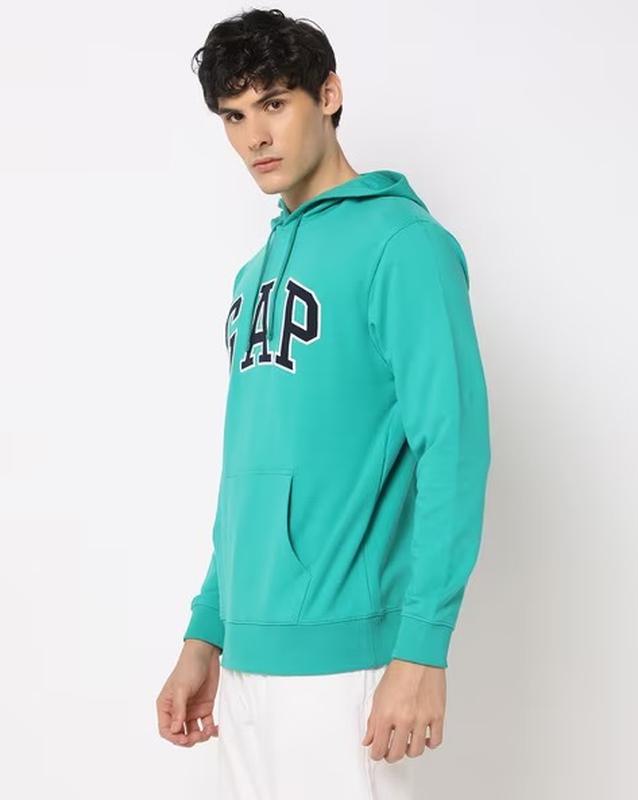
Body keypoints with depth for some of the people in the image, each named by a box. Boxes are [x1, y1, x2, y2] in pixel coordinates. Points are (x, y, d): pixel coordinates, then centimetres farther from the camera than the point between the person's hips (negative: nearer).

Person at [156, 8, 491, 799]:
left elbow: (452, 445, -14)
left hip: (339, 653, -7)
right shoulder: (255, 274, 15)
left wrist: (422, 645, -19)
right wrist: (206, 634, 16)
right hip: (247, 653, 7)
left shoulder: (400, 242, -8)